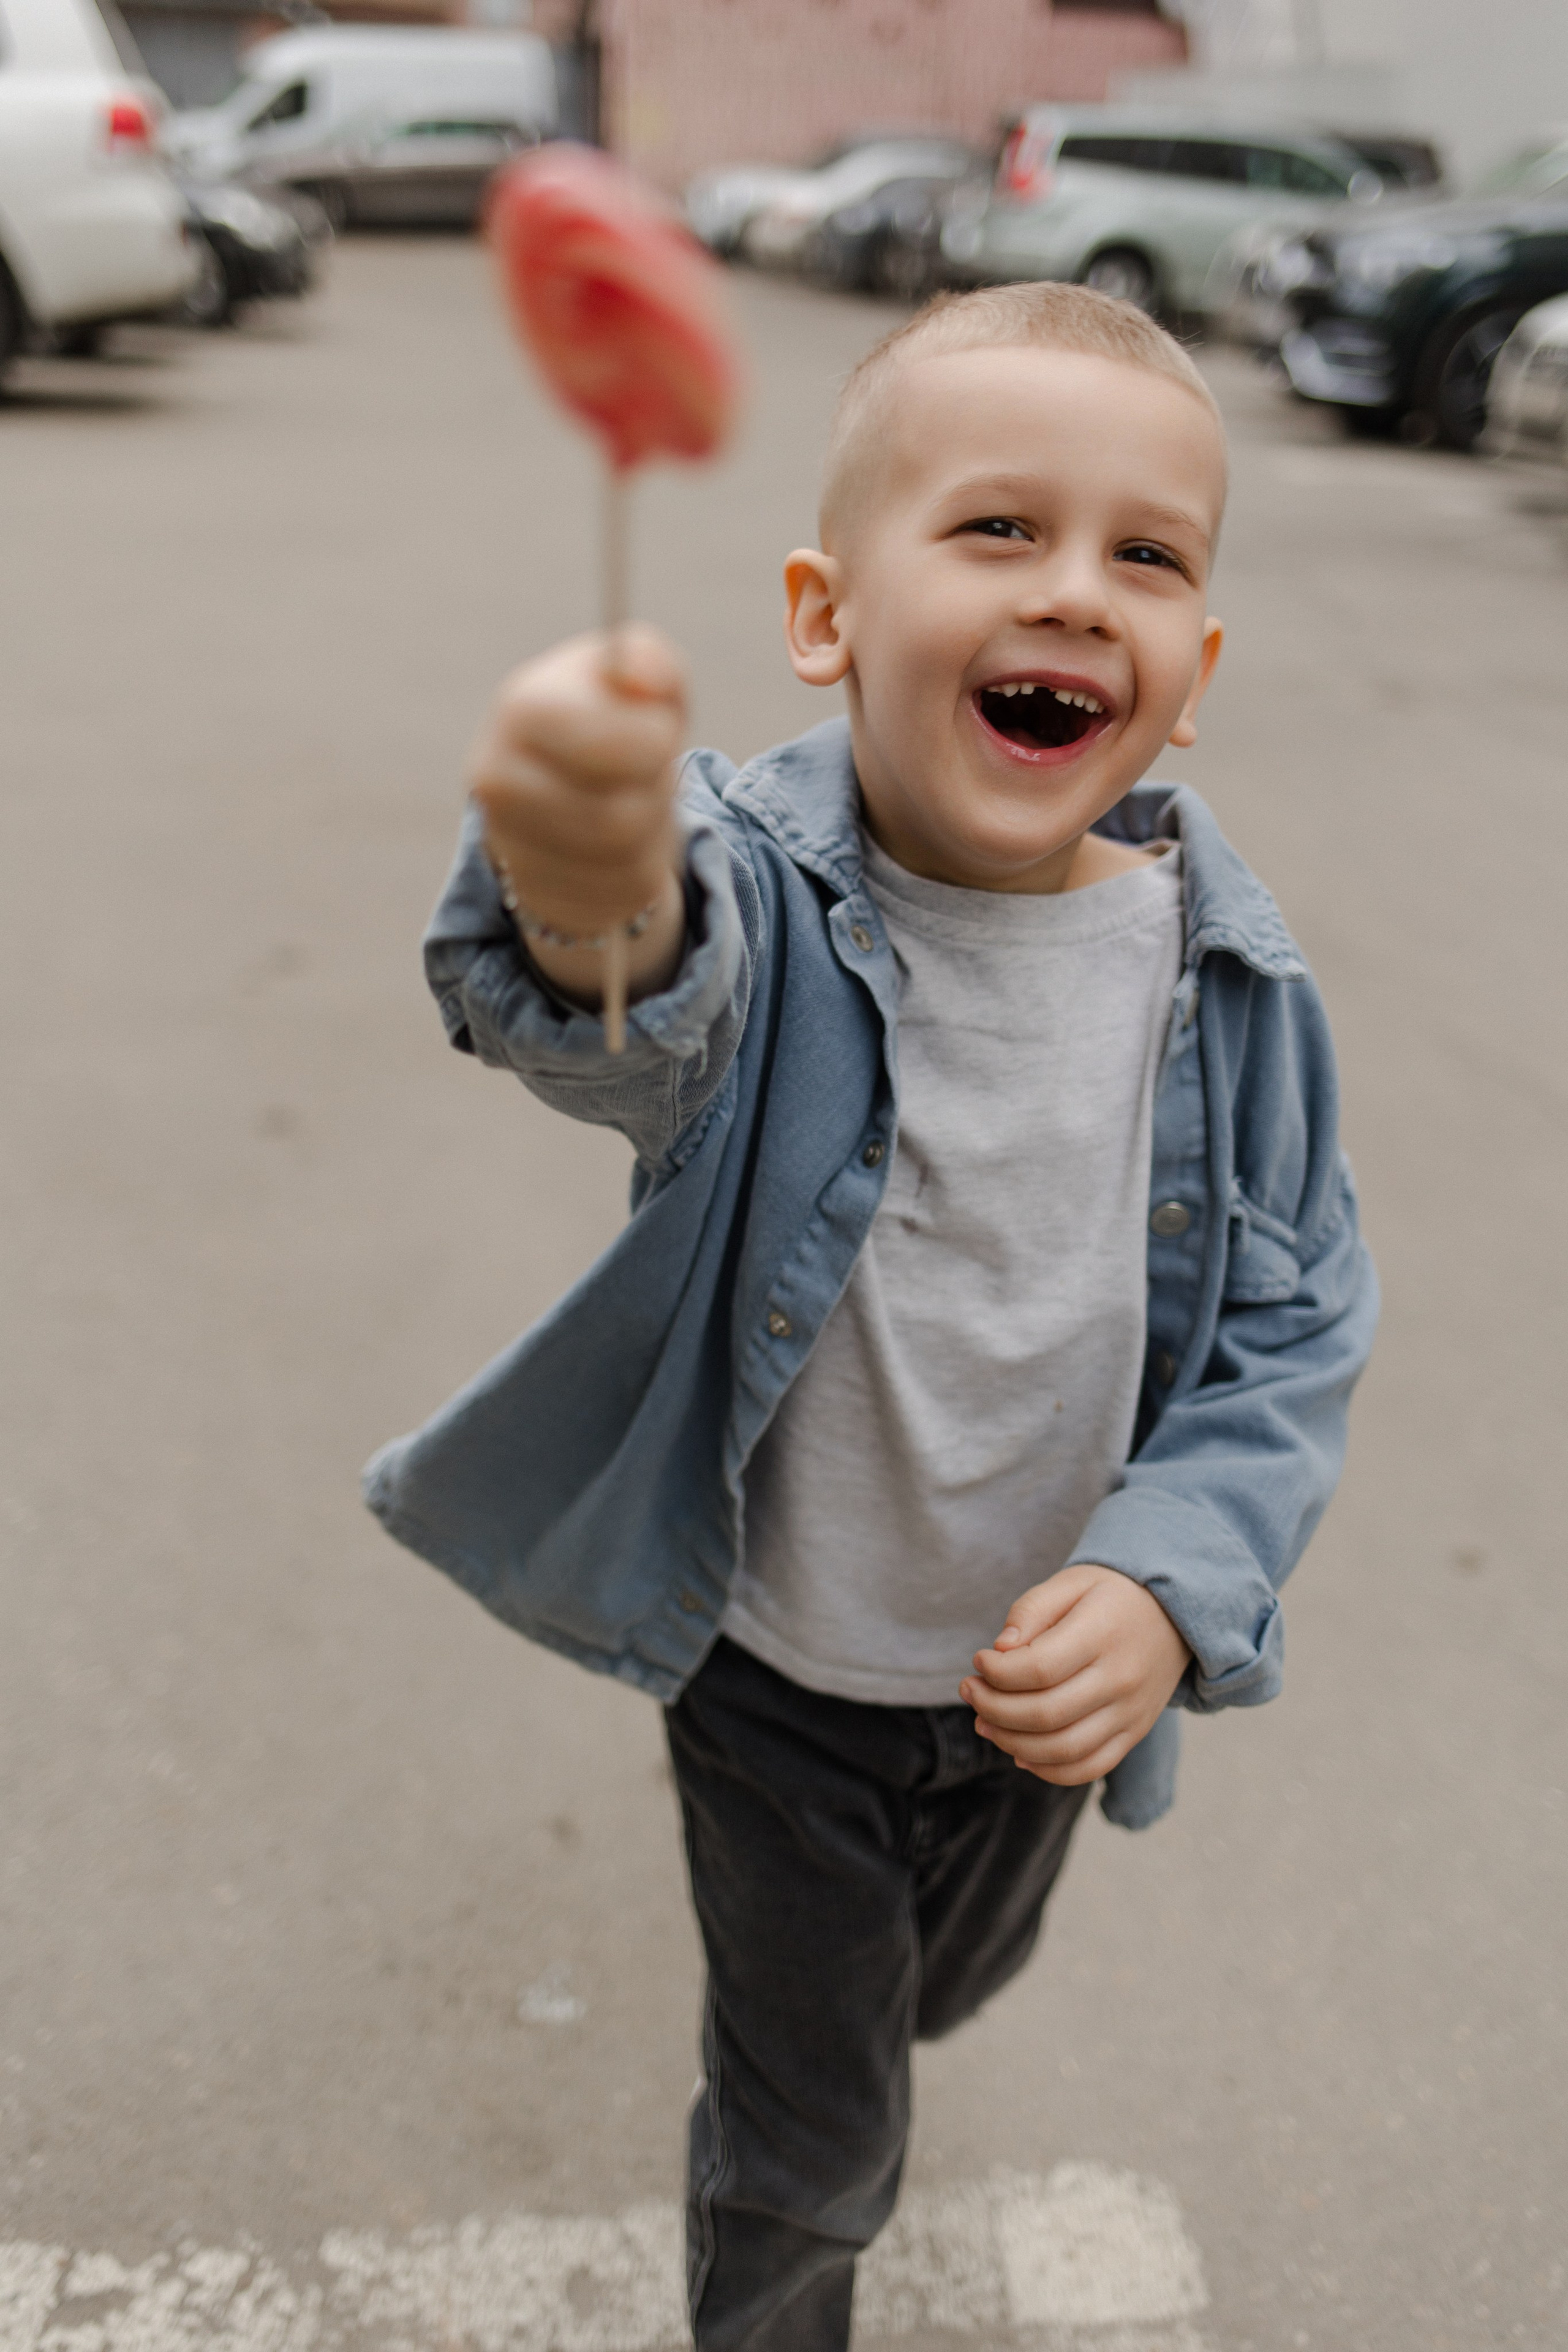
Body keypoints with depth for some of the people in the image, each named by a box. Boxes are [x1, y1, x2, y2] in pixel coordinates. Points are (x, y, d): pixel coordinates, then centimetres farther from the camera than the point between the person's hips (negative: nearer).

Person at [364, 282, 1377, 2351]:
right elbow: (632, 1019, -50)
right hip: (776, 1664, -3)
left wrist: (1170, 1588, -22)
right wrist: (594, 908, -74)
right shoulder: (767, 895, -25)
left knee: (945, 1987, 34)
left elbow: (1293, 1335, -7)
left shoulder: (1230, 973, -15)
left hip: (1043, 1672, 4)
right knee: (809, 2144, 16)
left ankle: (828, 2039, 70)